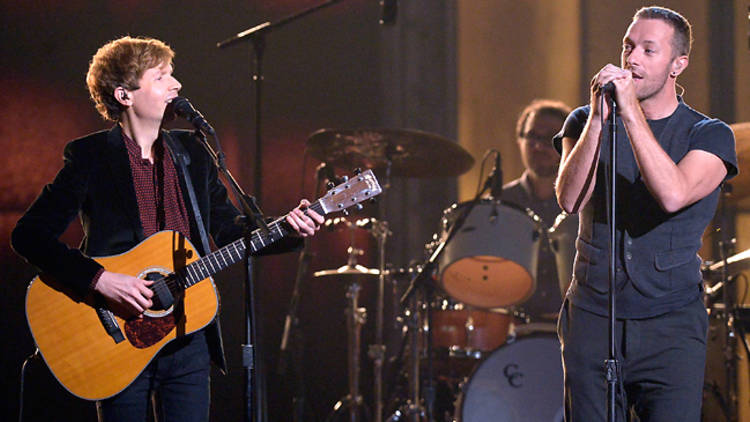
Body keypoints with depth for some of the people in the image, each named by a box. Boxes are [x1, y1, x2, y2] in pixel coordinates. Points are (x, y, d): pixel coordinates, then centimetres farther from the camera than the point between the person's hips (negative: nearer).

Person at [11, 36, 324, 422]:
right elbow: (28, 235, -11)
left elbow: (231, 231, 16)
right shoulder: (89, 156, -6)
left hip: (189, 341, 4)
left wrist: (289, 232, -2)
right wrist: (99, 279, -21)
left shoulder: (193, 151, 10)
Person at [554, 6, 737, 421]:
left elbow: (673, 195, -20)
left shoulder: (709, 135, 1)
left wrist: (631, 113, -19)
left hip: (671, 328, -2)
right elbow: (571, 199, -9)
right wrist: (599, 117, -18)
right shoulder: (585, 122, 8)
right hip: (592, 320, 2)